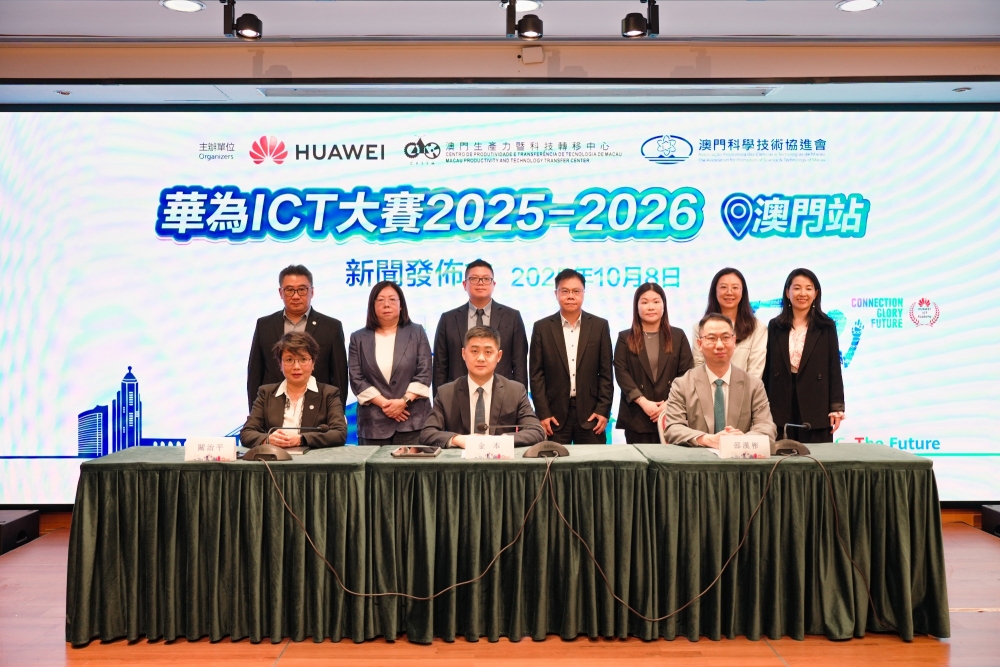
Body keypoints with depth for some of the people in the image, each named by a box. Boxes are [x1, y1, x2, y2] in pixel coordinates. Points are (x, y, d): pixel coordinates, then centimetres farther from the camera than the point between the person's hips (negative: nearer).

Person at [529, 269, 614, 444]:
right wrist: (543, 413, -5)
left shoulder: (600, 326, 5)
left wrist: (603, 410, -3)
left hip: (590, 413, 1)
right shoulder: (542, 327, 3)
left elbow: (606, 372, 5)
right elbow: (536, 374, 1)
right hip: (555, 413, 0)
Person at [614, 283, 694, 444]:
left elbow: (686, 374, 3)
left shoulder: (678, 336, 10)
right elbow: (621, 373, -3)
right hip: (637, 416, 0)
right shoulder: (625, 338, 7)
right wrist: (643, 402, -14)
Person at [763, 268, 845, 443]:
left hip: (815, 408, -1)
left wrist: (836, 408, -3)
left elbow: (834, 368, 2)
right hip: (781, 408, 1)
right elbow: (767, 368, 8)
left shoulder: (827, 327, 4)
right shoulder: (775, 326, 7)